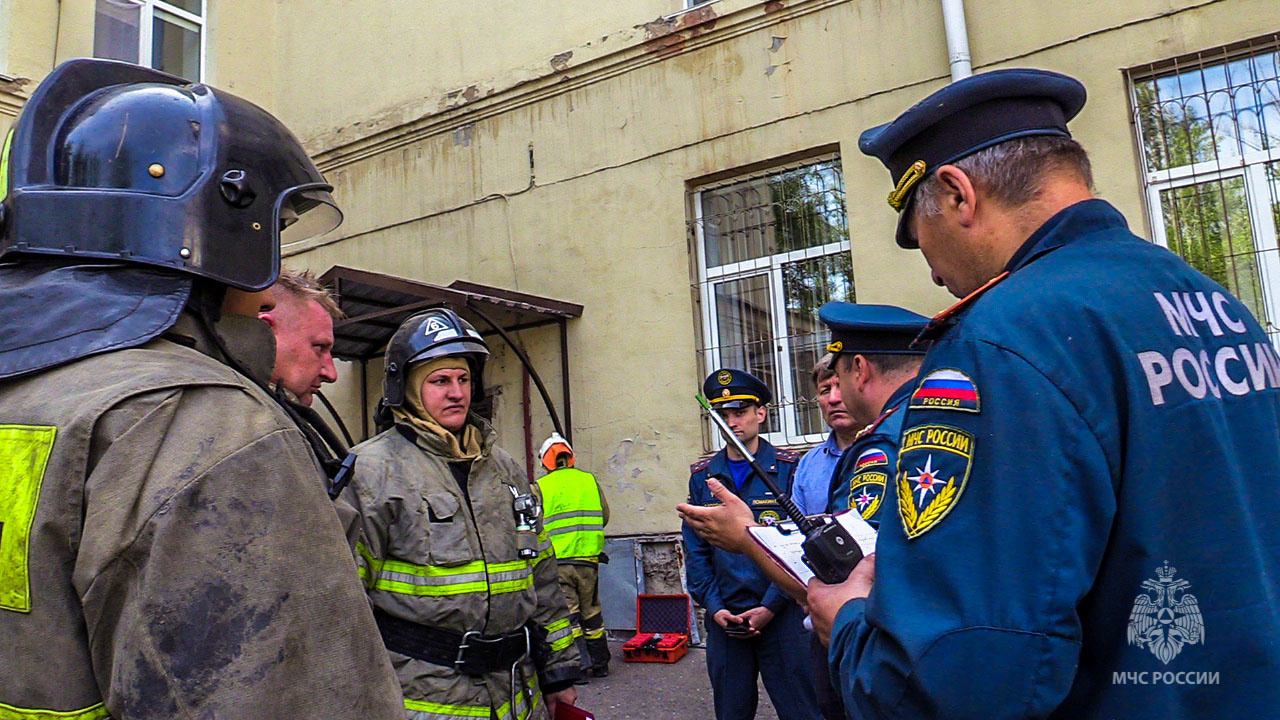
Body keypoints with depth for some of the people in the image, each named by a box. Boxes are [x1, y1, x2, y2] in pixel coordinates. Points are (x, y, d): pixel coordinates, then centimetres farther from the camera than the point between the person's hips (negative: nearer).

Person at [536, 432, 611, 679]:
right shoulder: (590, 480, 6)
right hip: (588, 558, 3)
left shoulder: (540, 487, -2)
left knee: (567, 613, 3)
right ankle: (600, 664, 22)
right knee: (591, 612, 14)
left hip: (557, 561, -3)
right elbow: (604, 516, 10)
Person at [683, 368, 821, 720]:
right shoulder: (702, 475, 7)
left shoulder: (789, 468, -4)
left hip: (781, 615, -3)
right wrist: (714, 607, -2)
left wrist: (771, 606, -12)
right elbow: (695, 550, 8)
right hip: (724, 620, 4)